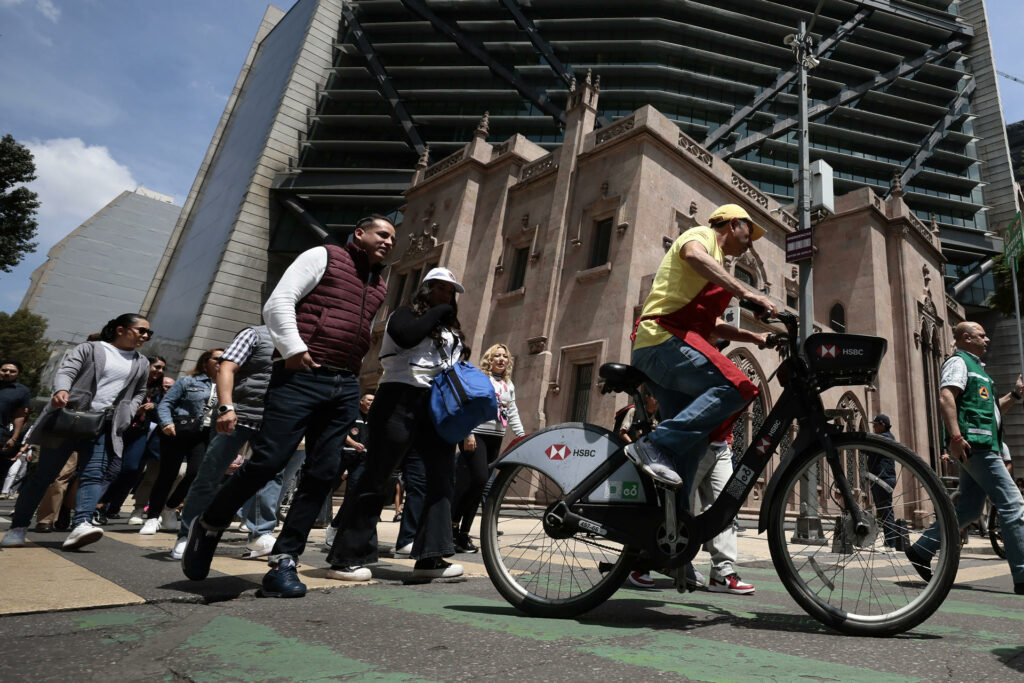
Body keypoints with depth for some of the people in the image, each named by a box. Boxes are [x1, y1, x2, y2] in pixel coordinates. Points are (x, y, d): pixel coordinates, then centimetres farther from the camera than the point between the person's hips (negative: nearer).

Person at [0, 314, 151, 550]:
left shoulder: (142, 363, 14)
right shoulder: (89, 349, 3)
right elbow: (65, 371, -10)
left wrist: (127, 415, 6)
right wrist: (61, 390, -32)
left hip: (104, 425, 3)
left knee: (93, 475, -13)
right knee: (45, 473, 4)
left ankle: (81, 525, -23)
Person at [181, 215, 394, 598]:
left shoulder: (380, 287, 23)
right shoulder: (323, 257, 6)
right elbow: (279, 301, -3)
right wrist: (293, 348, -13)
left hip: (346, 389, 6)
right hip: (302, 377, -6)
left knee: (322, 474, 0)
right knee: (268, 461, -9)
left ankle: (284, 561, 8)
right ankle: (207, 527, 17)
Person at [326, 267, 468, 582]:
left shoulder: (451, 330, 23)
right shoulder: (405, 314, 5)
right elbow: (407, 336, -18)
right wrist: (437, 312, -6)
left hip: (437, 405, 7)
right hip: (400, 400, -7)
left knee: (442, 477, 0)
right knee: (376, 476, -4)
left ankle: (429, 557, 5)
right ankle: (345, 558, 4)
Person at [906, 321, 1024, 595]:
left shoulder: (976, 367, 27)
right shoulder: (958, 361, -3)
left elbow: (992, 409, 29)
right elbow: (946, 398, -19)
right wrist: (956, 436, -28)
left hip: (981, 447, 10)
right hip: (975, 443, -10)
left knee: (968, 509, 8)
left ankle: (921, 550, 11)